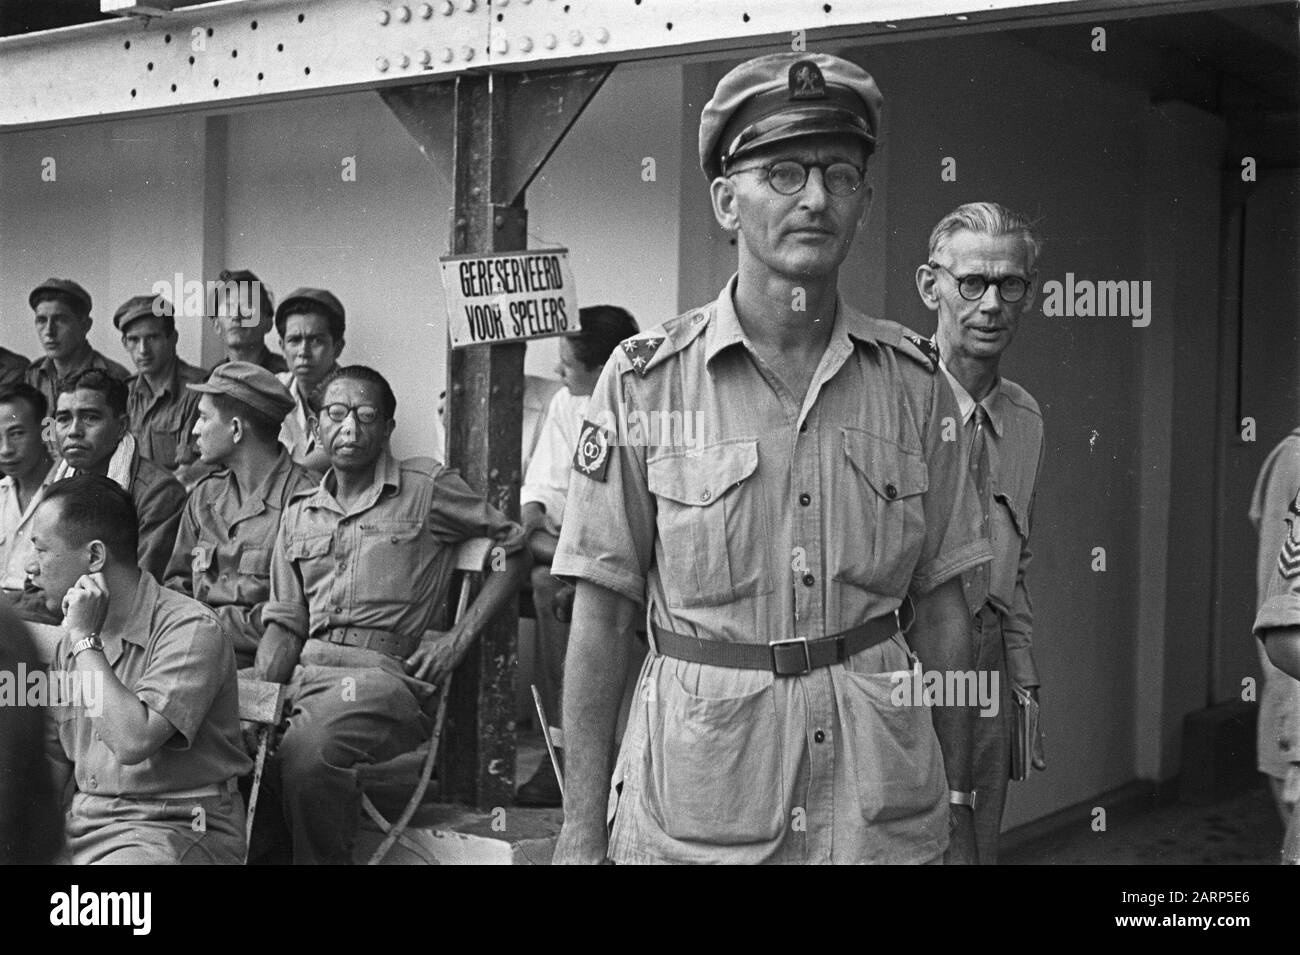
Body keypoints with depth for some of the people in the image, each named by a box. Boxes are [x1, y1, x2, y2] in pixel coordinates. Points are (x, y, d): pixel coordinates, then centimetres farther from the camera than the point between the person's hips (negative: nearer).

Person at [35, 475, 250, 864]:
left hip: (175, 828, -7)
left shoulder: (190, 630, -13)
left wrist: (86, 639, -16)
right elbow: (50, 768, 14)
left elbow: (133, 741, -25)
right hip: (80, 825, 7)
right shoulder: (69, 644, 13)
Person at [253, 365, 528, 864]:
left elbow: (513, 547, 10)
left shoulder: (427, 488, 6)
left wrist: (459, 638, 1)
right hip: (309, 671, 4)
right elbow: (284, 626, 17)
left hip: (387, 673, -4)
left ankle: (324, 858, -11)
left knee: (308, 748, -34)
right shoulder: (299, 513, 21)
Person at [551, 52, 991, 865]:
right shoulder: (645, 380, -6)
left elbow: (942, 609, 5)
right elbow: (601, 617, -5)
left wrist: (960, 803, 5)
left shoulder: (913, 381, 1)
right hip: (696, 798, -2)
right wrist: (583, 831, -7)